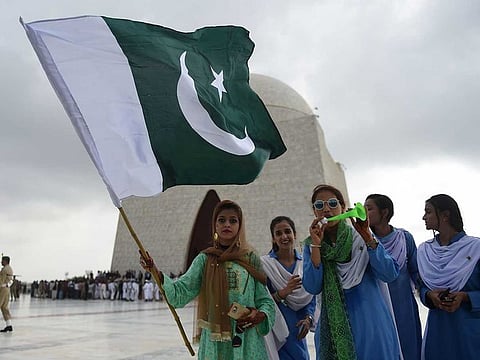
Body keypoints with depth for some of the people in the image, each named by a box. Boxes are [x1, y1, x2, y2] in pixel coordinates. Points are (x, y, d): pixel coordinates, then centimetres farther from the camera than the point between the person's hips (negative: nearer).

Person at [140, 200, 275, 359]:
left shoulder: (250, 258, -1)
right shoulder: (205, 259, 0)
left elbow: (266, 300, 3)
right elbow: (180, 294, -9)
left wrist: (260, 315, -17)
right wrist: (156, 272, -23)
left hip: (248, 342, 0)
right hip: (214, 341, 0)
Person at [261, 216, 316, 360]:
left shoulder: (305, 264, 3)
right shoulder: (264, 264, -10)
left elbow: (311, 297, 9)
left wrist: (308, 318, -6)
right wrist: (283, 292, -26)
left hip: (297, 329, 4)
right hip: (275, 329, -4)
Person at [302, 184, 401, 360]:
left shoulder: (361, 237, -3)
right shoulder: (311, 245, 0)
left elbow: (389, 274, -12)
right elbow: (312, 288, -11)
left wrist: (368, 238, -21)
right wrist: (316, 245, -18)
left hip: (370, 323, 0)